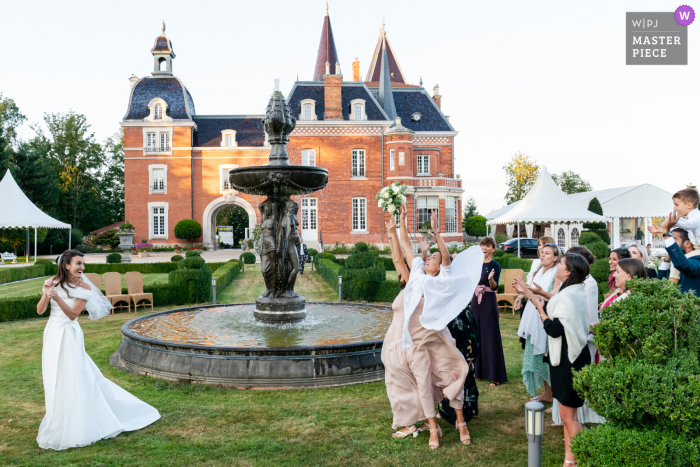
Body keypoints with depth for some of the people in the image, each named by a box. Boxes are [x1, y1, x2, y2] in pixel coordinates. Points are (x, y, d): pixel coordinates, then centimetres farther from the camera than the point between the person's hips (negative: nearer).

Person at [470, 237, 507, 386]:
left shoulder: (494, 265, -9)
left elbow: (495, 287, -20)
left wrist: (491, 279, -37)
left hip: (489, 302, -6)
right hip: (476, 301, 6)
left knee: (491, 337, -3)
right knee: (477, 335, 12)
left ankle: (495, 375, 4)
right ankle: (479, 369, 26)